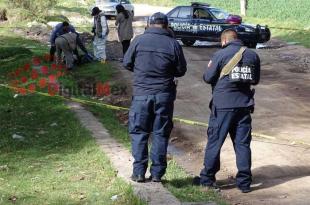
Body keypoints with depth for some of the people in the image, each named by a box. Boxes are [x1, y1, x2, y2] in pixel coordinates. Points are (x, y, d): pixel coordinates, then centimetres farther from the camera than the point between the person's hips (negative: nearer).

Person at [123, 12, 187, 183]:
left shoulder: (139, 40, -4)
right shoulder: (173, 44, -3)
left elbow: (126, 63, 4)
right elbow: (181, 70, 4)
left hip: (141, 94, -1)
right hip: (164, 95, 1)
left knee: (139, 133, 8)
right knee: (161, 134, 9)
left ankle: (139, 172, 6)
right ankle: (157, 173, 10)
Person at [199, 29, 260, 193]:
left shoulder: (221, 55, -8)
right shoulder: (253, 56, 6)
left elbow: (208, 78, -4)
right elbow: (255, 80, 14)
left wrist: (209, 68, 17)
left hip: (222, 105, -3)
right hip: (244, 105, 4)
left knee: (214, 142, 6)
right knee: (243, 144, 8)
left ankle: (207, 179, 12)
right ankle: (244, 182, 8)